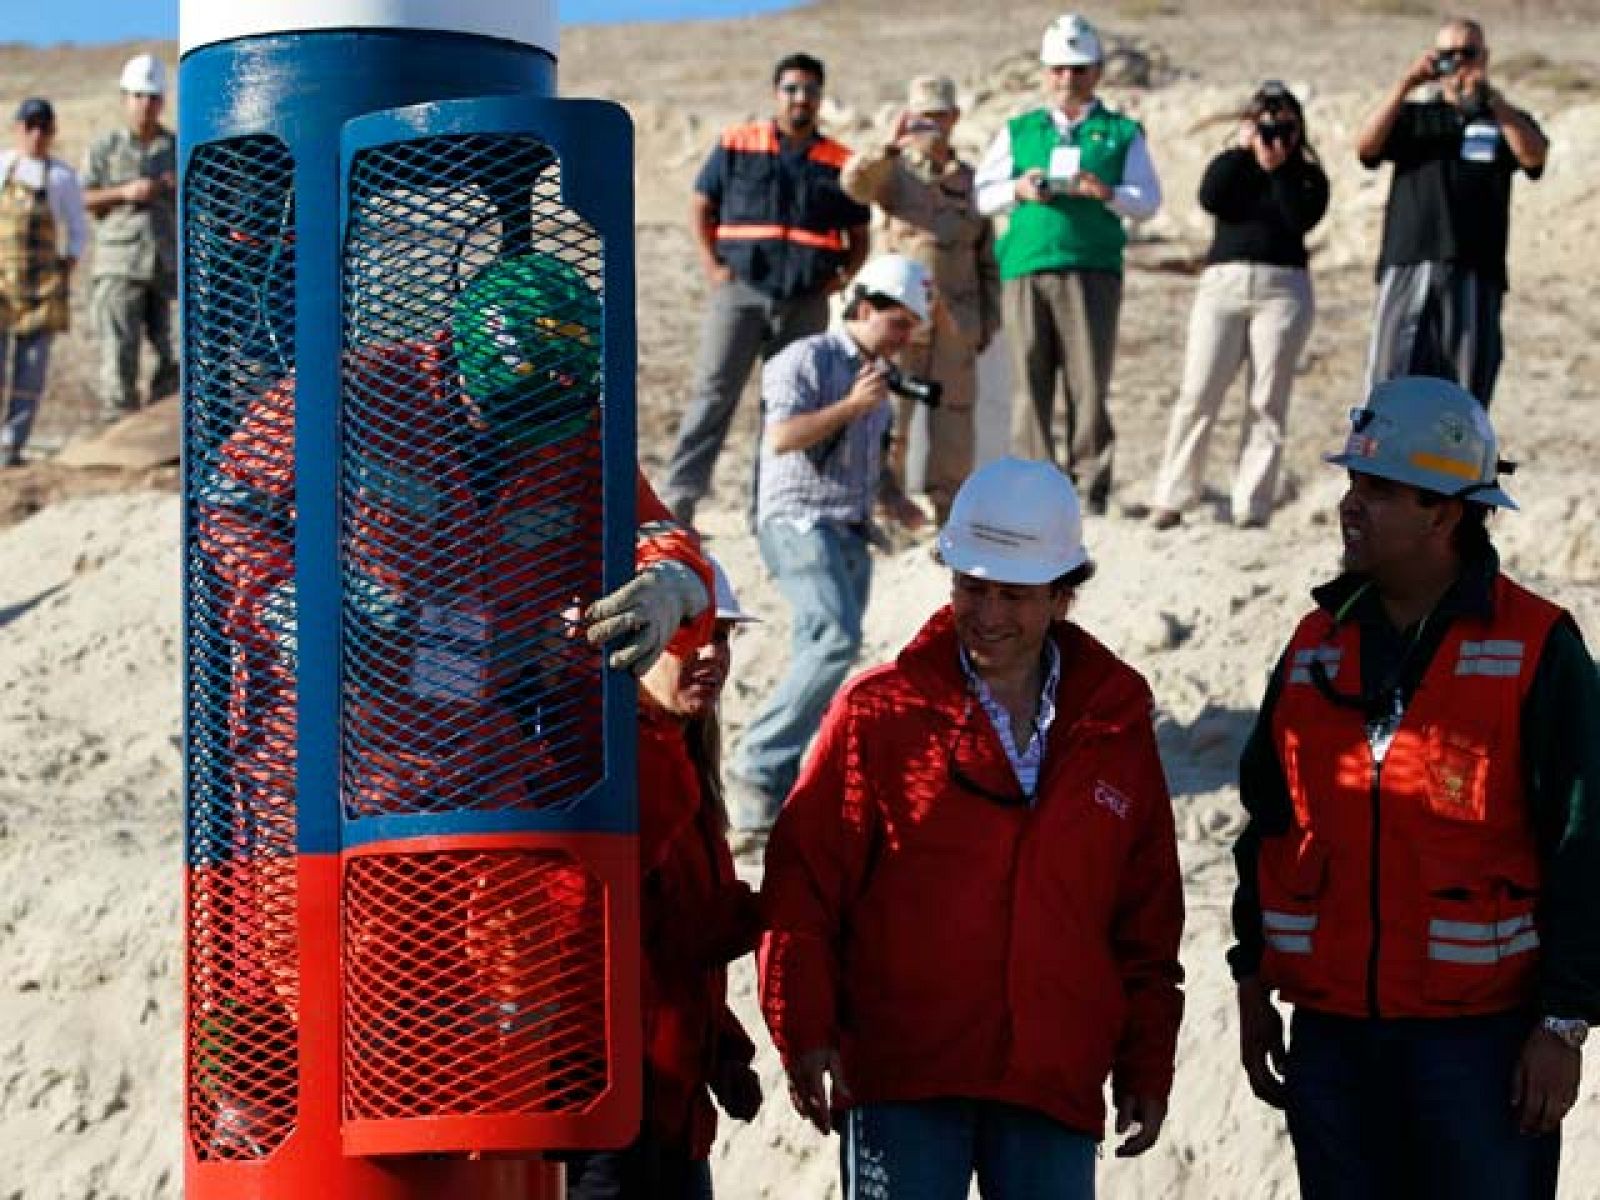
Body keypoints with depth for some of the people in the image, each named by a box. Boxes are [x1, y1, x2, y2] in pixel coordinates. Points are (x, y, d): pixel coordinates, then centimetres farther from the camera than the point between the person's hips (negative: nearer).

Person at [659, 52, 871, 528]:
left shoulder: (839, 165, 9)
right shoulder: (735, 146, 6)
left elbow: (858, 237, 18)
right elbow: (701, 209, 10)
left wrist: (842, 276, 1)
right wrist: (711, 266, -3)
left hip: (806, 304, 2)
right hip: (739, 291, -2)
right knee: (714, 393, -12)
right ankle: (678, 498, -16)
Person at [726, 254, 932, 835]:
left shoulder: (877, 374, 19)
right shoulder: (807, 359, -7)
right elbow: (781, 437, -19)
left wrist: (892, 497, 14)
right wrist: (851, 406, -22)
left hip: (851, 534, 9)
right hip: (798, 521, -9)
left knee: (817, 661, 5)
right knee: (837, 637, -25)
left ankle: (771, 789, 10)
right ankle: (760, 762, -21)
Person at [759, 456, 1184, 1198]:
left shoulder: (1114, 727, 9)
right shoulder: (879, 712, 0)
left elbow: (1148, 918, 14)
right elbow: (802, 881, -2)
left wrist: (1146, 1069, 13)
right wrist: (804, 1032, -10)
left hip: (1057, 1083, 3)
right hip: (899, 1080, -3)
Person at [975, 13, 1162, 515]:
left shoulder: (1121, 133, 16)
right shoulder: (1018, 132, 21)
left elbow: (1149, 201, 8)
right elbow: (979, 195, 16)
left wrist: (1107, 193, -11)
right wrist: (1018, 190, -4)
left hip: (1093, 267, -1)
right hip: (1025, 267, 1)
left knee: (1090, 384, -6)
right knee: (1030, 384, -3)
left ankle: (1090, 489, -3)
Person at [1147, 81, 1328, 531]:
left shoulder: (1306, 175, 12)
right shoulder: (1231, 165, 16)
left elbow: (1302, 218, -7)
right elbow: (1211, 199, -5)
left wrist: (1277, 167, -4)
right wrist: (1242, 151, -1)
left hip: (1282, 288, -1)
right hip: (1223, 282, 1)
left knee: (1267, 402, -4)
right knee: (1198, 393, -7)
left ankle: (1252, 506, -3)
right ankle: (1171, 498, -4)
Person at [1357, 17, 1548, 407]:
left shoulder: (1506, 122, 16)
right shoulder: (1412, 116, 19)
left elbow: (1534, 156, -6)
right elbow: (1366, 145, 0)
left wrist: (1491, 97, -19)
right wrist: (1406, 84, -10)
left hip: (1475, 276, 0)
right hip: (1407, 270, 0)